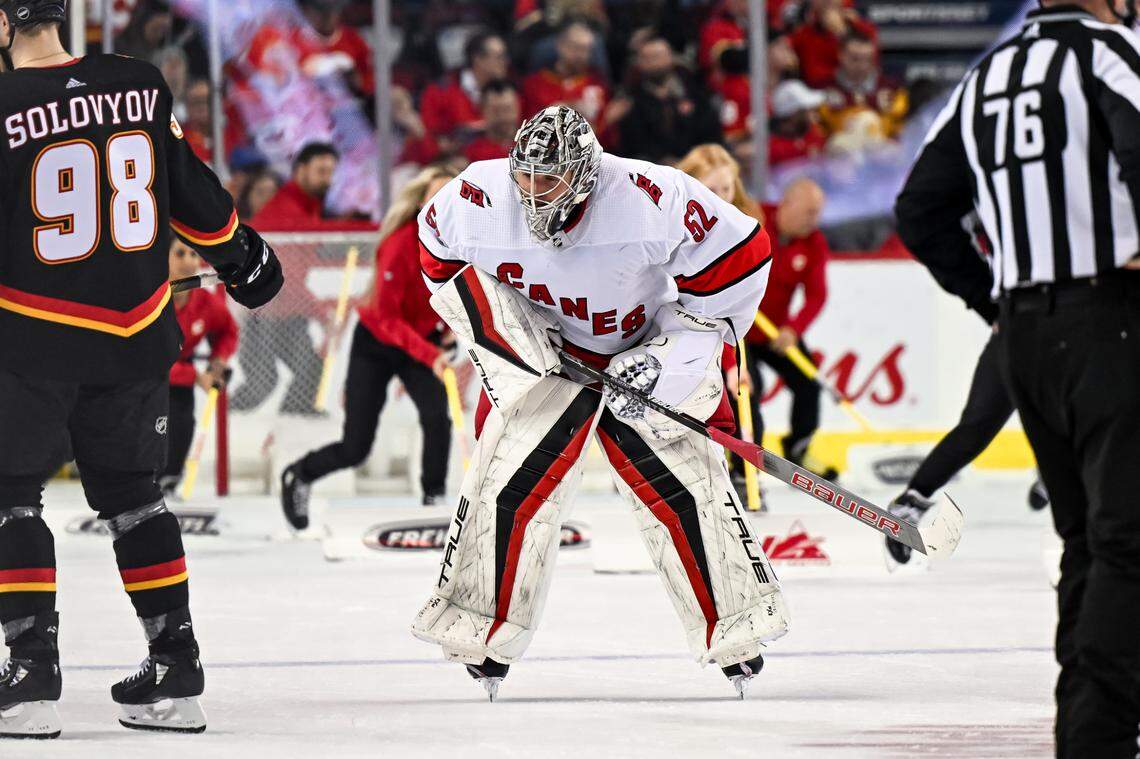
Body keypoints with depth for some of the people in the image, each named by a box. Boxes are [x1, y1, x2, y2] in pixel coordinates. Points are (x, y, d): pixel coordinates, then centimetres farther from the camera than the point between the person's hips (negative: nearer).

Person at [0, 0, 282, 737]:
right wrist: (241, 253, 25)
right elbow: (191, 188, 9)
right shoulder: (141, 88, -1)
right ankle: (176, 676, 17)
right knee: (129, 489, 17)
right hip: (134, 334, 5)